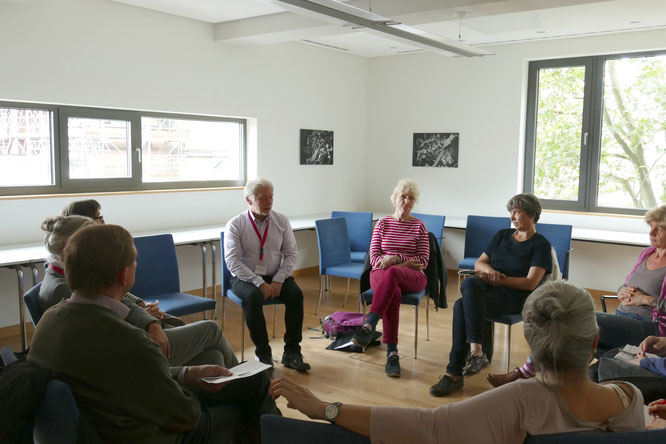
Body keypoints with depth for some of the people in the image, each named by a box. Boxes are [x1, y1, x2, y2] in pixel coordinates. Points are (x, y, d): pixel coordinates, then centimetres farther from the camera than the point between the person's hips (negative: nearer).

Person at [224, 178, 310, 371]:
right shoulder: (235, 225, -5)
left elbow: (292, 253, 2)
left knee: (296, 294, -25)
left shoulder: (281, 221, 5)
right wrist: (259, 283, -22)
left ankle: (291, 353, -17)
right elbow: (233, 262, -12)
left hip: (276, 277, 3)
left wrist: (278, 280, -13)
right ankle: (263, 354, -22)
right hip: (245, 278, -3)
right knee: (254, 297, -34)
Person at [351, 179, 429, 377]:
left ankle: (369, 327, -49)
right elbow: (374, 258, 4)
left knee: (391, 273, -39)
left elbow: (423, 262, 3)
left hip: (412, 278, -1)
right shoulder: (382, 223, 14)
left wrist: (396, 259, -12)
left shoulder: (419, 226, 11)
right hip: (380, 275, 1)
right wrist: (408, 262, -8)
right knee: (393, 292, -38)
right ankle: (392, 352, -42)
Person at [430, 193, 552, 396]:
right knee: (470, 284, -36)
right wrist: (488, 269, -2)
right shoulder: (502, 235, 24)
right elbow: (478, 264, 22)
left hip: (512, 295, -5)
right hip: (486, 287, 5)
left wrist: (498, 279, -11)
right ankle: (476, 351, -45)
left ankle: (454, 373, -31)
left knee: (462, 306, -33)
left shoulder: (541, 245, 5)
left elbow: (530, 283, -6)